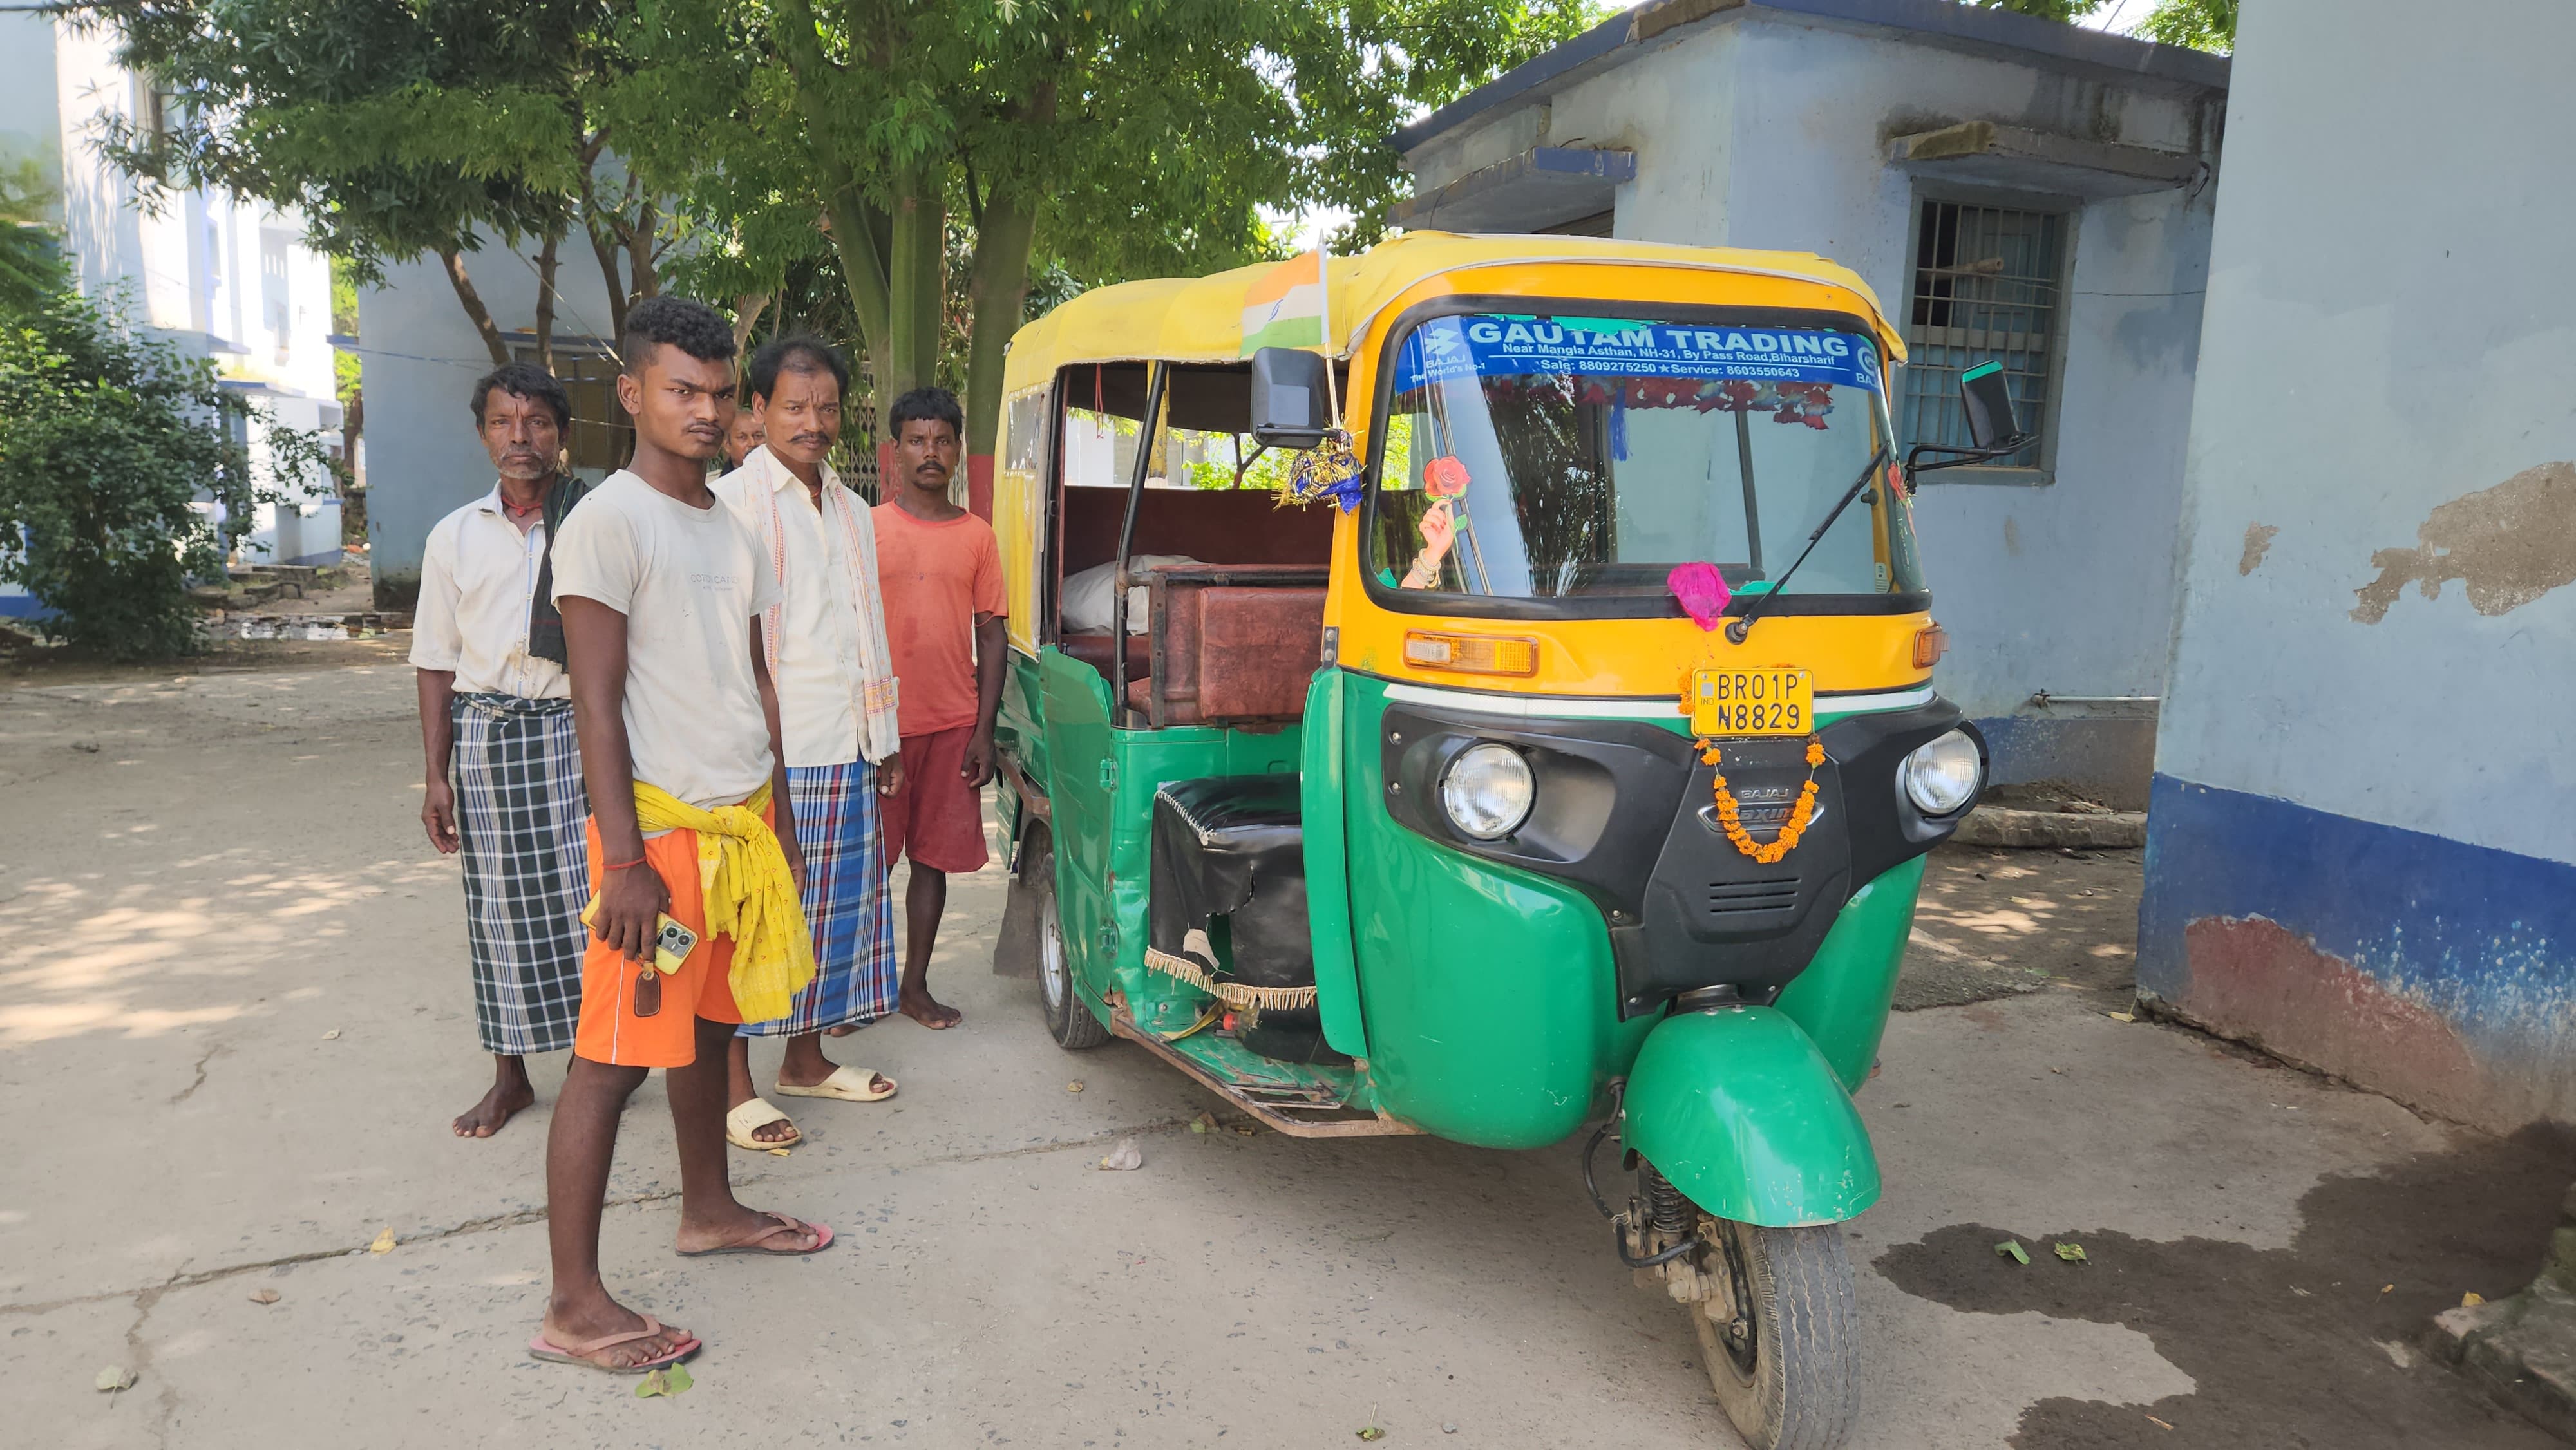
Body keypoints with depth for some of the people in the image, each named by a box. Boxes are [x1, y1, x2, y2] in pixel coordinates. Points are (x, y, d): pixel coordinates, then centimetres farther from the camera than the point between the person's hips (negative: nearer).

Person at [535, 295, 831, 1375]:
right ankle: (574, 1307, 2)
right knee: (612, 1057, -4)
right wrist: (626, 860, -19)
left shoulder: (732, 531, 14)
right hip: (663, 825, -8)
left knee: (710, 1025, 19)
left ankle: (709, 1211, 35)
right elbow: (598, 701, -14)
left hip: (745, 818, 8)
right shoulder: (608, 524, -10)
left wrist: (779, 824, 18)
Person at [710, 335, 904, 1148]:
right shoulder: (734, 502, -5)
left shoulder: (850, 510, 17)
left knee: (832, 906, 13)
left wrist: (885, 738, 21)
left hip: (842, 748, 7)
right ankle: (733, 1083, 8)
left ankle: (806, 1058, 26)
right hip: (766, 748, -7)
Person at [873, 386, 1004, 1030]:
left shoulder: (977, 537, 7)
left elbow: (990, 635, 7)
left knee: (933, 857, 8)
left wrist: (985, 729, 1)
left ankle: (916, 986, 19)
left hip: (952, 724, 2)